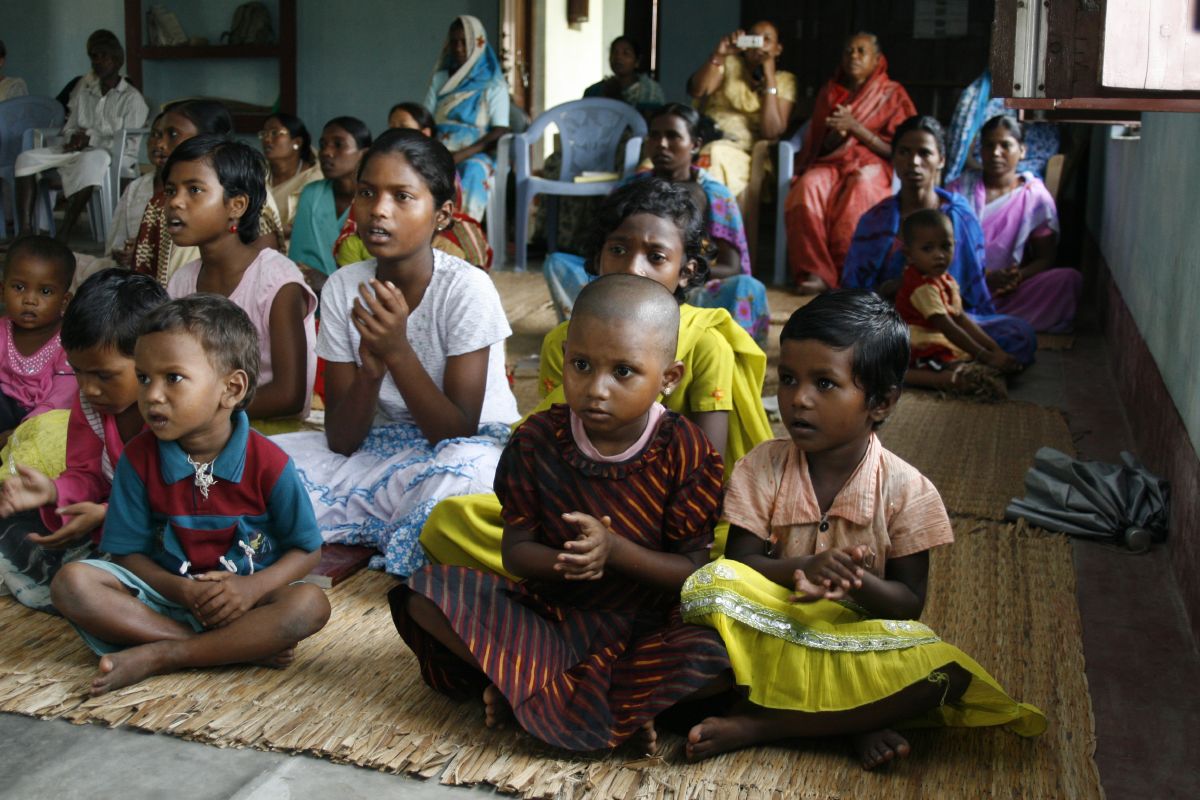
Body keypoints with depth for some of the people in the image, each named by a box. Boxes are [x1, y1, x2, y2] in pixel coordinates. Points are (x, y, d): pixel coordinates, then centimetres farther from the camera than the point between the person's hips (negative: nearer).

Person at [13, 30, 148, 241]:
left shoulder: (132, 98, 2)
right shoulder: (84, 92, 20)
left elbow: (126, 143, -7)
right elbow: (69, 129, 19)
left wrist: (91, 138, -12)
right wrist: (75, 138, -5)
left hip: (112, 157, -6)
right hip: (77, 152, 6)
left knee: (90, 160, -41)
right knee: (27, 158, -14)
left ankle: (63, 235, -43)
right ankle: (24, 230, -26)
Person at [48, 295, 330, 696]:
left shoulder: (268, 463, -12)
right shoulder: (139, 457, -5)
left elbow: (307, 550, -4)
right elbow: (128, 552, -1)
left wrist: (254, 588, -23)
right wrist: (179, 590, -21)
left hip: (244, 597, -2)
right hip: (166, 592, 2)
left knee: (310, 604, -31)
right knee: (72, 582, -23)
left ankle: (156, 657, -25)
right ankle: (249, 646, -25)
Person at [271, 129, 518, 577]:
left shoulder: (467, 289, -17)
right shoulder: (343, 288, -5)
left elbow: (458, 433, -19)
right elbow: (341, 441, -9)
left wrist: (398, 351, -30)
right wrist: (370, 368, -28)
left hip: (473, 446, -4)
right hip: (380, 450, 5)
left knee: (462, 469, -39)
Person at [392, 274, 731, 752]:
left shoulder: (685, 453, -11)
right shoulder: (537, 441, -6)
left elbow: (693, 570, -10)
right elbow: (515, 550, -2)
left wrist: (613, 549, -27)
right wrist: (563, 562, -26)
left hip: (643, 628, -2)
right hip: (546, 612, 3)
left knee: (716, 662, -33)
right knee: (425, 593, -19)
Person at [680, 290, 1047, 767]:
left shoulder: (905, 490, -7)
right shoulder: (763, 468, -4)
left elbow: (909, 602, -5)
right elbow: (740, 563, -6)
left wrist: (857, 582, -27)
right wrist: (804, 569, -26)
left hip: (856, 639, 0)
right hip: (770, 631, 0)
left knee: (945, 671, -28)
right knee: (710, 583, -29)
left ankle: (757, 724, -22)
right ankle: (856, 719, -21)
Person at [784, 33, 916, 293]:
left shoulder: (892, 94, 10)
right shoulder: (830, 92, 20)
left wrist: (856, 128, -9)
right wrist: (835, 133, -4)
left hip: (873, 165, -3)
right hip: (831, 162, 3)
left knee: (859, 193, -39)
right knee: (808, 187, -33)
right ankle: (815, 272, -37)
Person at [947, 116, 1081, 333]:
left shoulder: (1036, 196, 10)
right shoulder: (960, 188, 11)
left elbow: (1046, 258, 7)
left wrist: (1019, 276, -17)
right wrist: (984, 276, -15)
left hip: (1007, 291, 1)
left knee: (1069, 278, -25)